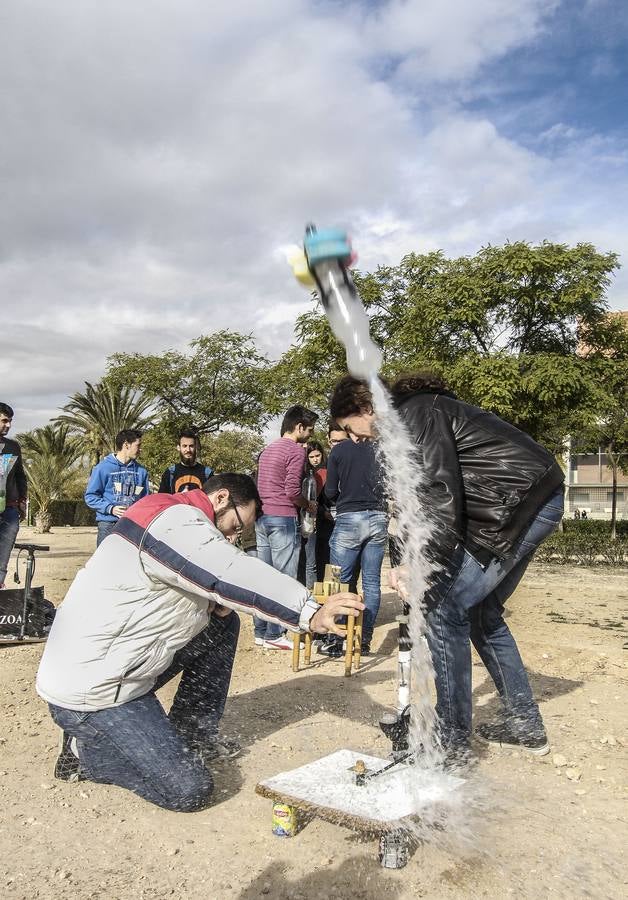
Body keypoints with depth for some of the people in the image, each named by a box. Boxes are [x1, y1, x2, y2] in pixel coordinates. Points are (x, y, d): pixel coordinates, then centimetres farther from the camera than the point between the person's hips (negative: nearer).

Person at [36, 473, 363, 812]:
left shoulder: (176, 520, 11)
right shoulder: (177, 522, -22)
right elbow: (236, 574, -35)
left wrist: (215, 602, -5)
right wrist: (310, 613, -39)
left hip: (116, 667, 10)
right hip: (89, 692, -10)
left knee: (222, 624, 9)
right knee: (189, 790, -11)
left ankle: (191, 734, 17)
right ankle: (85, 747, 7)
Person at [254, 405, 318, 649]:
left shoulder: (268, 449, 19)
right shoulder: (296, 450, -9)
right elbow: (292, 491, -17)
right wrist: (308, 505, 0)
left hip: (262, 518, 9)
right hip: (283, 519, -9)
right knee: (285, 579, -2)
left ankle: (261, 632, 17)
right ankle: (274, 635, 1)